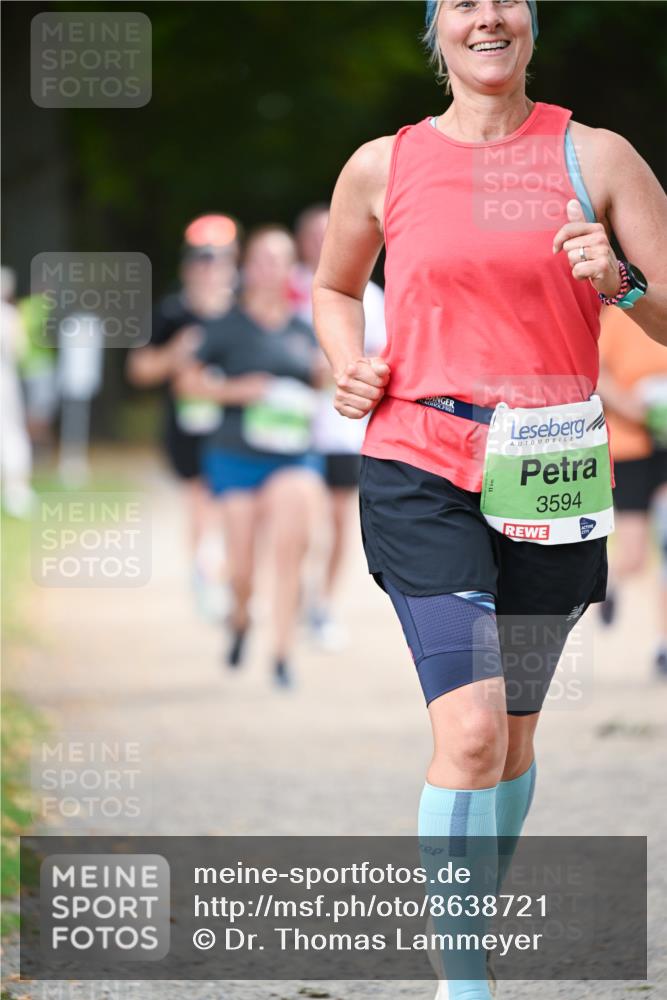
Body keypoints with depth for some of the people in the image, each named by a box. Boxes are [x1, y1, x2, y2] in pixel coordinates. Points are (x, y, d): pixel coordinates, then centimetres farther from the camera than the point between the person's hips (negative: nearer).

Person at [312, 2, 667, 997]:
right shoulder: (383, 166, 5)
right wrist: (351, 366, 5)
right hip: (420, 473, -2)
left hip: (549, 480, 2)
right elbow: (334, 287, 24)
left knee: (514, 734, 13)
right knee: (470, 731, -17)